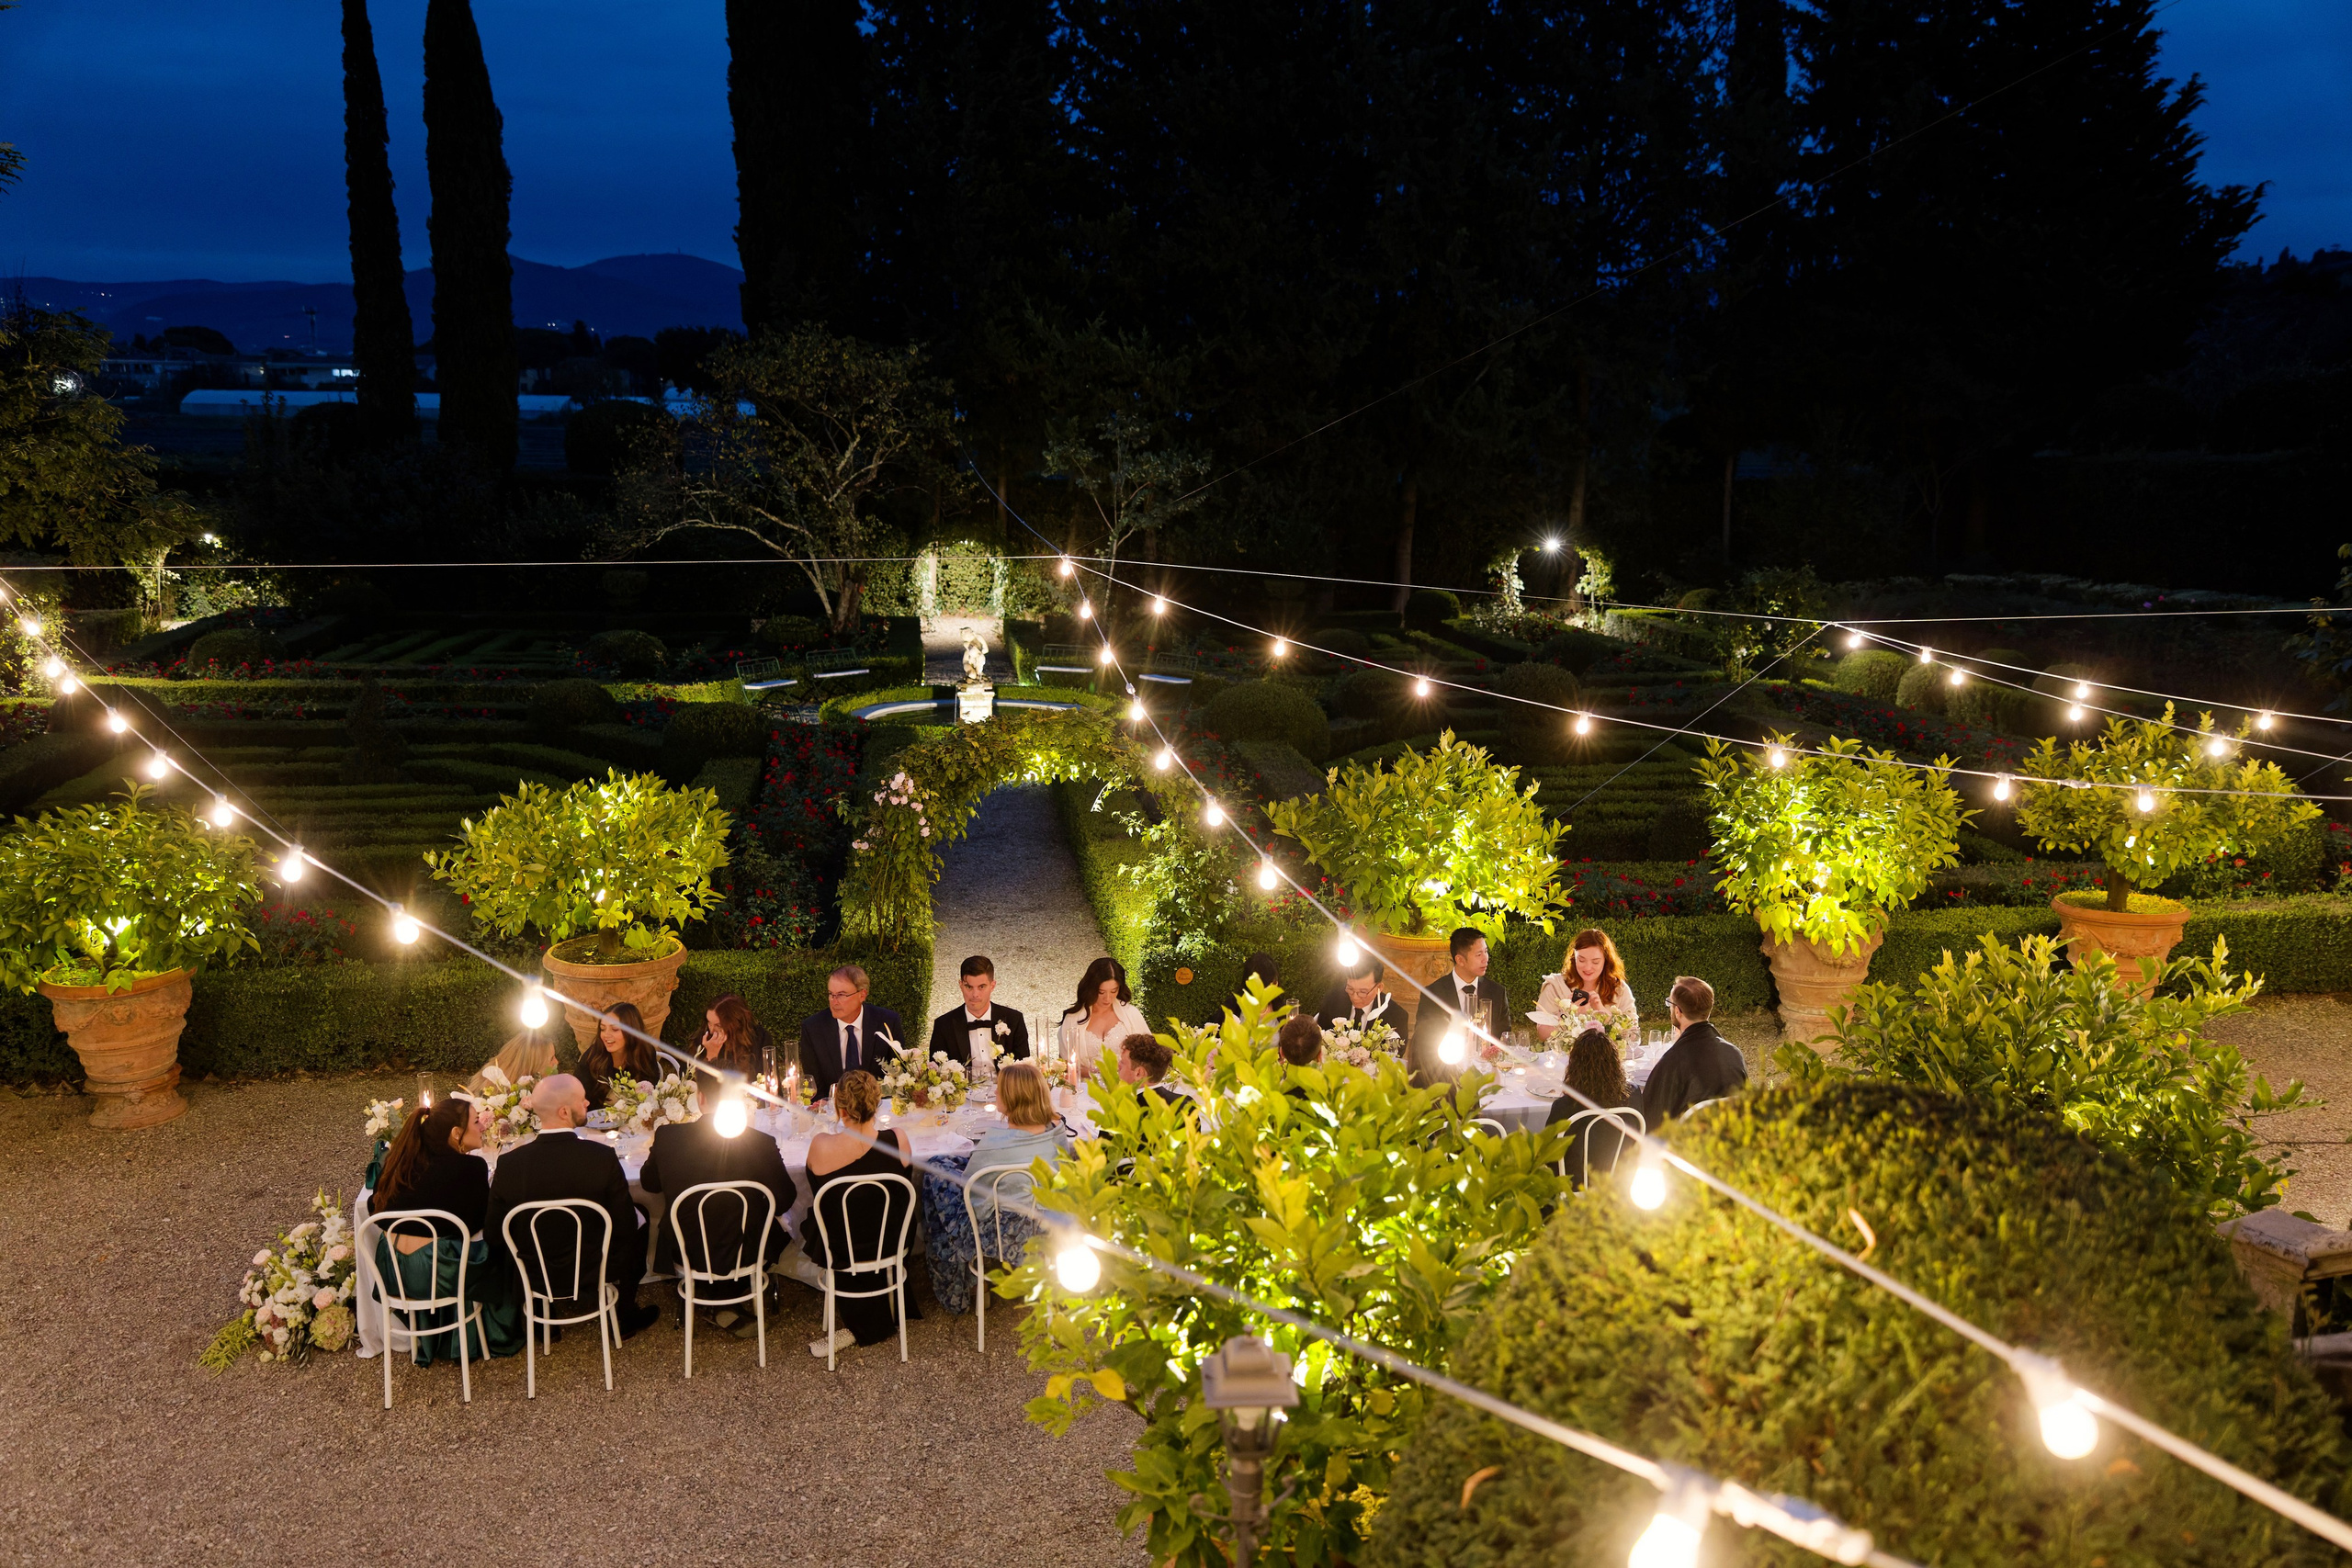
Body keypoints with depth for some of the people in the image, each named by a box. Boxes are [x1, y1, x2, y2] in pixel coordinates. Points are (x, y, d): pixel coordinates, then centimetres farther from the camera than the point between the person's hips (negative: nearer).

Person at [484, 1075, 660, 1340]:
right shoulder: (602, 1157, -23)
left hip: (533, 1277, 3)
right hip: (595, 1272, -2)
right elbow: (625, 1226, -15)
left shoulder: (509, 1164, -18)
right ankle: (626, 1318, 33)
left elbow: (494, 1236, -8)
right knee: (638, 1226, 24)